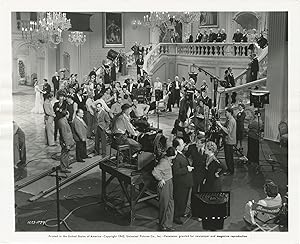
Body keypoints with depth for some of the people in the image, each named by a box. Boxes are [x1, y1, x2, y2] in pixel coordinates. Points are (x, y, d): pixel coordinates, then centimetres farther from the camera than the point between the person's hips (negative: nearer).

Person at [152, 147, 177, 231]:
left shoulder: (168, 160, 2)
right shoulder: (164, 162, -26)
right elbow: (154, 172, -33)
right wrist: (160, 179, -21)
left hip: (170, 183, 9)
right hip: (164, 185, -9)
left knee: (170, 205, 14)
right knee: (164, 206, 4)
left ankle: (168, 225, 25)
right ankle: (163, 225, 20)